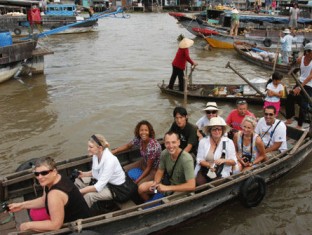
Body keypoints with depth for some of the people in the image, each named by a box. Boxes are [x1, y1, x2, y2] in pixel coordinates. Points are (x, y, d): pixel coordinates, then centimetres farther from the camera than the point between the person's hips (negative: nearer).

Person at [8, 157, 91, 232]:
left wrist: (28, 225, -17)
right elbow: (44, 200, 13)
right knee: (34, 213, 13)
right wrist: (22, 205, 7)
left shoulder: (55, 194, -33)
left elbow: (56, 225, -27)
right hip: (69, 214, 9)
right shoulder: (50, 181, -5)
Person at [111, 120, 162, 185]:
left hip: (154, 169, -7)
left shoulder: (153, 146, -34)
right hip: (144, 162, 7)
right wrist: (113, 152, -2)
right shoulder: (138, 139, -15)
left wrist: (137, 181, -22)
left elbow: (149, 167, -24)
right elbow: (127, 146, 6)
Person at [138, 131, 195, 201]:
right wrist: (155, 183, -18)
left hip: (181, 189, -5)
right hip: (168, 182, 6)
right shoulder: (164, 153, -14)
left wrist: (167, 188, -34)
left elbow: (191, 186, -36)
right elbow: (160, 171, 4)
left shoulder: (186, 159, -31)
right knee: (141, 188, 1)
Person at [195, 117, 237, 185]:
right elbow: (199, 160, 1)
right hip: (204, 170, 1)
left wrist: (224, 160, -21)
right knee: (199, 182, -26)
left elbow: (234, 161, 0)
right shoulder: (203, 141, 3)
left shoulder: (228, 142, 0)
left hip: (221, 173, -1)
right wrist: (209, 165, -18)